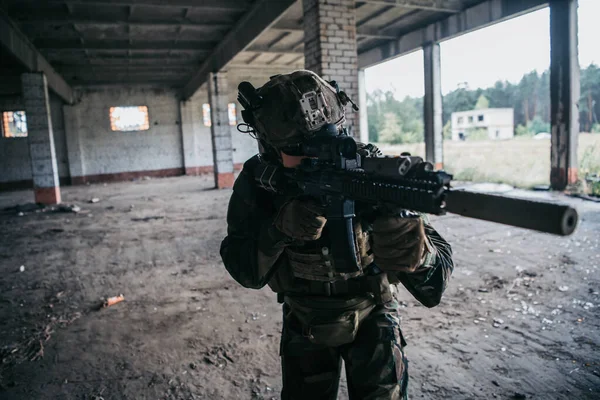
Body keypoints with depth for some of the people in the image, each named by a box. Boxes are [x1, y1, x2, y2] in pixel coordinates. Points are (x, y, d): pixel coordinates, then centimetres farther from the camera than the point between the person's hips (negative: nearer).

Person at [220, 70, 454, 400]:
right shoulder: (257, 181, -17)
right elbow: (245, 271, -20)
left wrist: (414, 252, -52)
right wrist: (280, 228, -38)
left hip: (370, 314, -1)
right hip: (304, 323, 2)